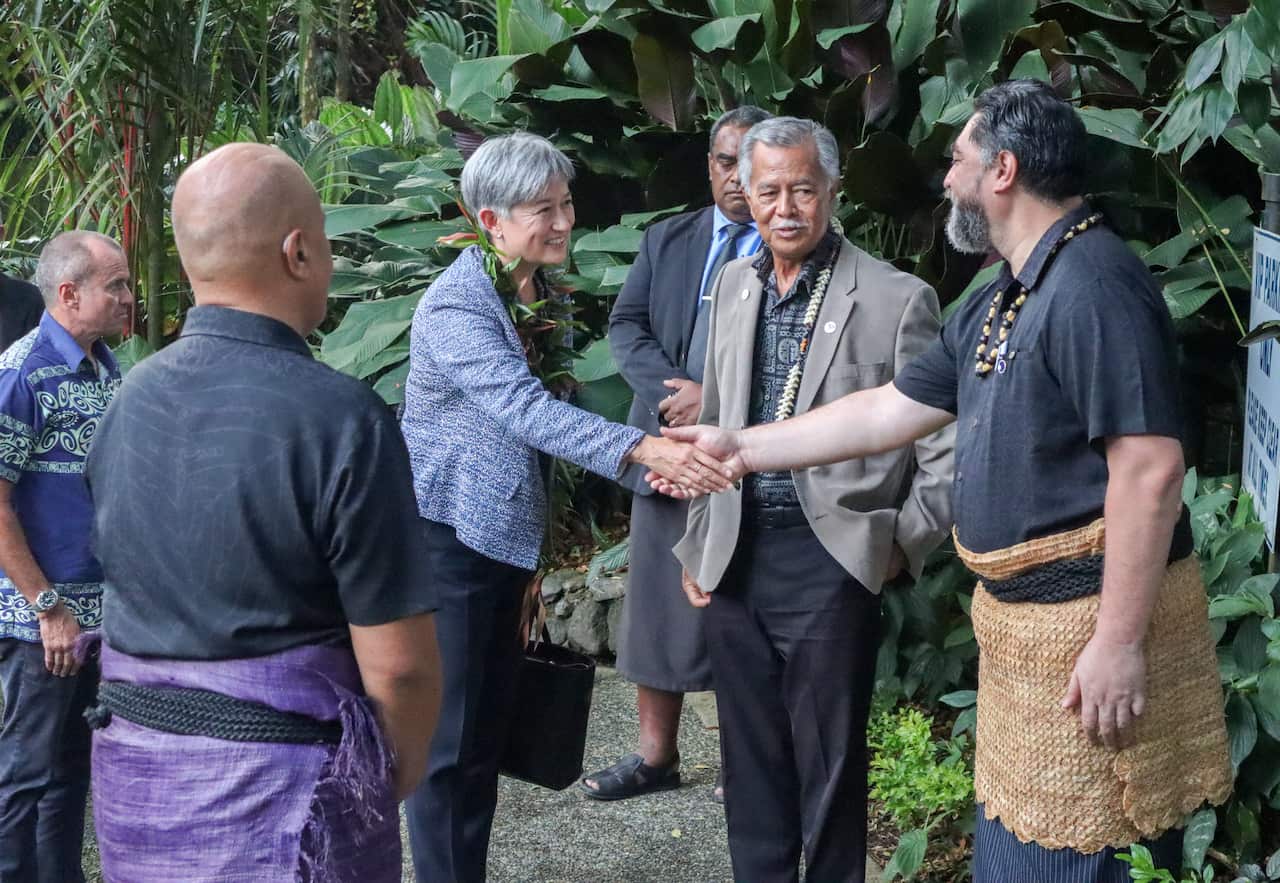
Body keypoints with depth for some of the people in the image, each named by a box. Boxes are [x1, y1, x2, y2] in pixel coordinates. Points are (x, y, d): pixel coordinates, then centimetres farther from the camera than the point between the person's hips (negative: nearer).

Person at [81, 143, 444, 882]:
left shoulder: (128, 402, 1)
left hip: (134, 780, 6)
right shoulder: (341, 419, -19)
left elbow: (142, 596, 10)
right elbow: (398, 663, -17)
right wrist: (397, 777, 1)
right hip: (280, 796, -6)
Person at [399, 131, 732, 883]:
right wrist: (644, 450, -46)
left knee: (490, 731, 14)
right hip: (448, 538, -8)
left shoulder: (542, 292, 6)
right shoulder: (455, 308, -21)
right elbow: (526, 409, -35)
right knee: (448, 740, -1)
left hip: (510, 536, 8)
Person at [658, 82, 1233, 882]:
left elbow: (1150, 469, -23)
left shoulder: (1093, 284, -18)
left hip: (1096, 629, -10)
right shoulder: (1000, 306, 14)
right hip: (1023, 621, 10)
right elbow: (886, 413, 20)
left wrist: (1120, 642, -23)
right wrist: (741, 447, 21)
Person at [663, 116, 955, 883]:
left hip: (830, 561, -5)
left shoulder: (895, 298, -10)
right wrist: (698, 543, 15)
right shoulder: (735, 284, 9)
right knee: (751, 753, 15)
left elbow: (948, 445, -8)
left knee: (829, 761, 5)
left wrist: (900, 546, -7)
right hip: (735, 557, 6)